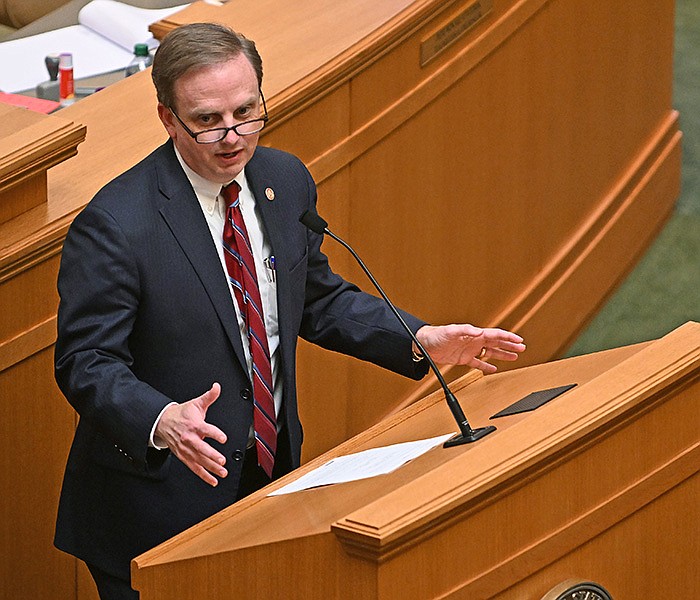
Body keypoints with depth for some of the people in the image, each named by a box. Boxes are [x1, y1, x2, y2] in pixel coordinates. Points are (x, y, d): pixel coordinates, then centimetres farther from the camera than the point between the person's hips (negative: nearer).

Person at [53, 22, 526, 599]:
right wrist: (162, 421, -38)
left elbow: (318, 299, 14)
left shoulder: (286, 181, 1)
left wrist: (422, 339, 1)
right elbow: (86, 362, -19)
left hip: (272, 471, 6)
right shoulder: (114, 225, -21)